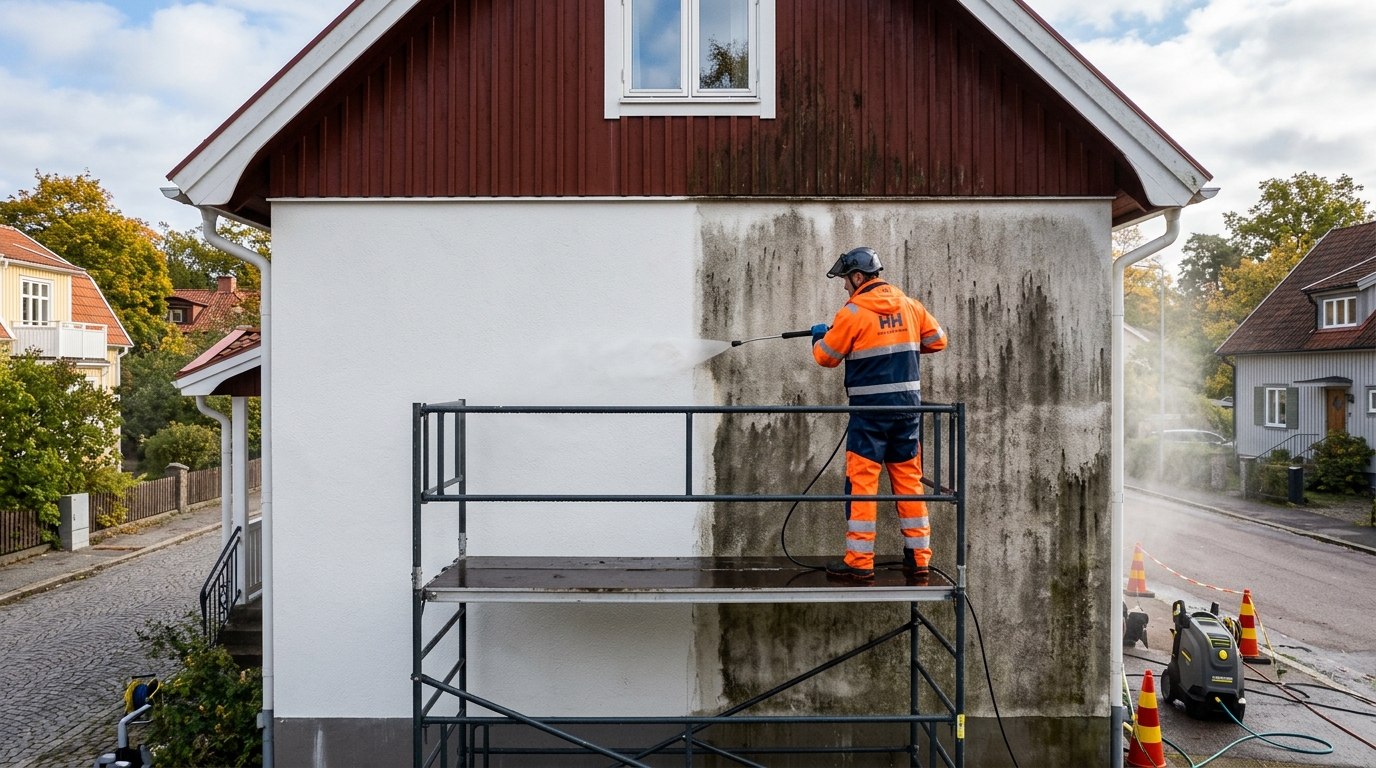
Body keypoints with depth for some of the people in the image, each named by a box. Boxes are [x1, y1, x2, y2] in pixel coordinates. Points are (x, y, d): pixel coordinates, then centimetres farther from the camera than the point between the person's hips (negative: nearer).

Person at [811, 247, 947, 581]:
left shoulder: (853, 312, -9)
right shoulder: (910, 305, 7)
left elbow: (826, 357, -2)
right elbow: (937, 340, 15)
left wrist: (818, 337, 19)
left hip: (871, 407, -5)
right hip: (908, 404, 6)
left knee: (861, 481, 0)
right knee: (909, 479, 11)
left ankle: (859, 561, 1)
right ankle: (918, 559, 15)